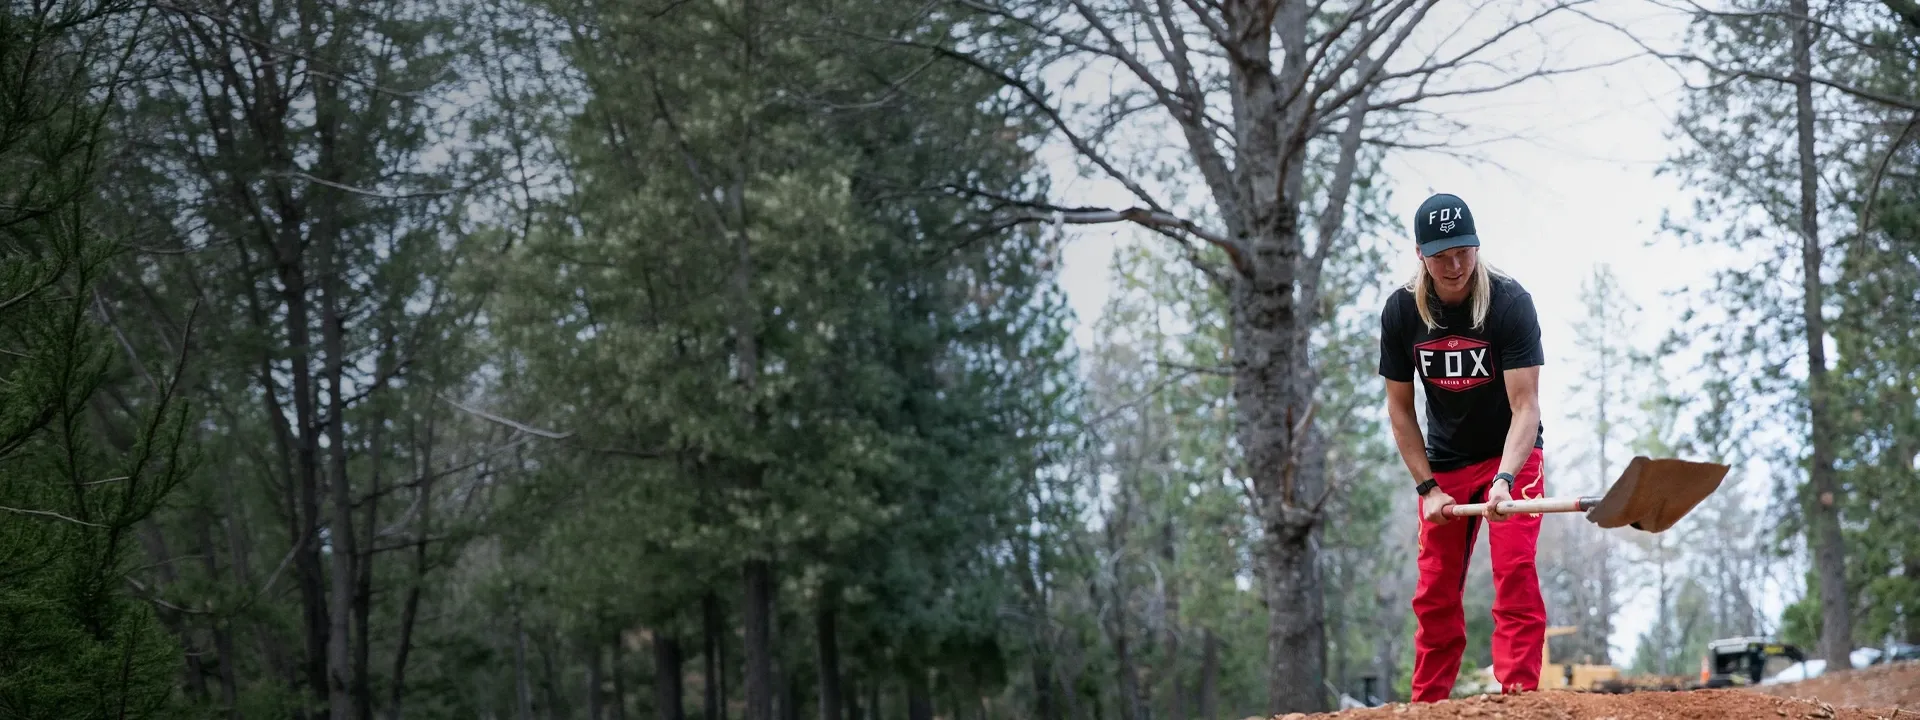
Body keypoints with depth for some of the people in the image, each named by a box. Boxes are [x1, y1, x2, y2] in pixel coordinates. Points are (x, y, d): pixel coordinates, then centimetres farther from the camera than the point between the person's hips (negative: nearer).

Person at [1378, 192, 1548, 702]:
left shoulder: (1510, 302, -22)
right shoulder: (1401, 312, -11)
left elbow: (1525, 406, -26)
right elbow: (1399, 407, -2)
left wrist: (1504, 479, -40)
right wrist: (1427, 487, -8)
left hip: (1512, 454, -3)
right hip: (1444, 464, 3)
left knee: (1514, 569, -18)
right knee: (1435, 590, 4)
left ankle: (1518, 692, -21)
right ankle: (1426, 707, 12)